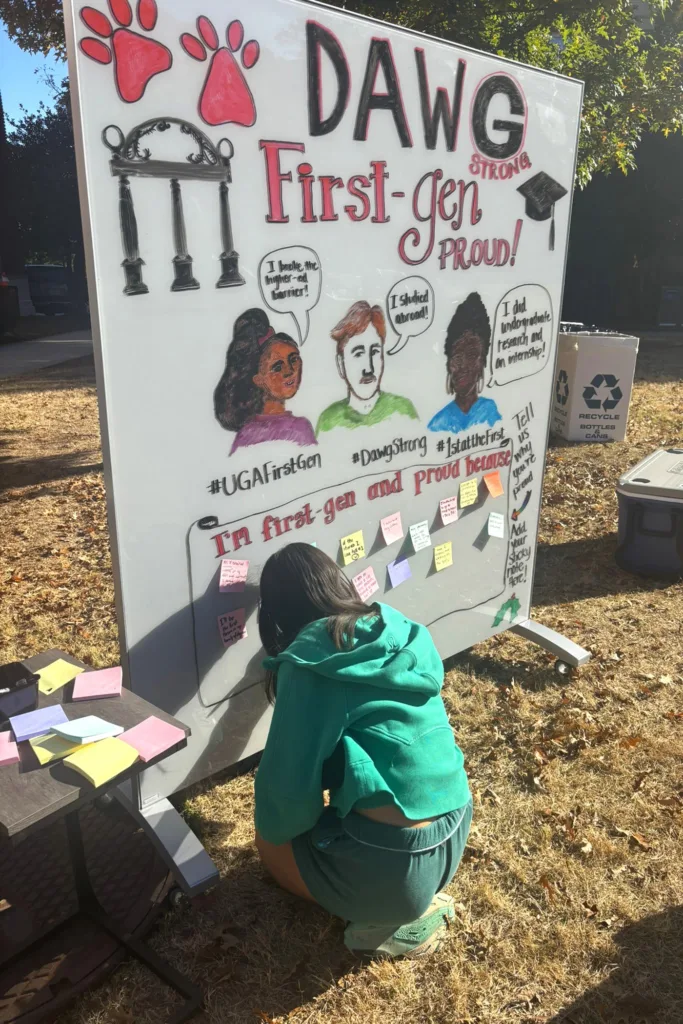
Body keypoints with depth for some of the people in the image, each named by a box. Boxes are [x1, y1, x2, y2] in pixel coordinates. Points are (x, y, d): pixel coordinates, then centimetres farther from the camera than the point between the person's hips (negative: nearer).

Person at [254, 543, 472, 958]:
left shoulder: (308, 664, -16)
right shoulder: (397, 632, 4)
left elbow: (288, 783, -12)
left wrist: (272, 829, 11)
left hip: (394, 861, -7)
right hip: (455, 832, 7)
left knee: (271, 841, 20)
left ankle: (392, 917, 8)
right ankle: (417, 899, 16)